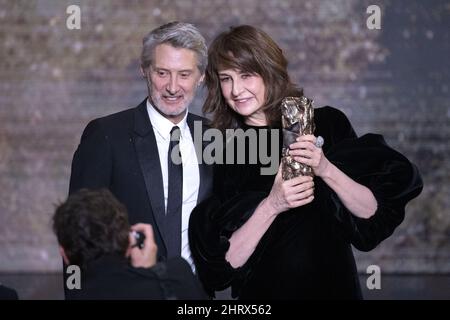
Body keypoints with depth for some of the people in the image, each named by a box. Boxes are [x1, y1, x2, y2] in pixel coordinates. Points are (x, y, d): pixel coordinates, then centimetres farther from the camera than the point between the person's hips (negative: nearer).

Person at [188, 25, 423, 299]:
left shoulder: (327, 124, -7)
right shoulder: (224, 157, -5)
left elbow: (373, 214, -9)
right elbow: (225, 263, -11)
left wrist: (327, 171, -24)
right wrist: (271, 206, -24)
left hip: (333, 286, 0)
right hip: (261, 292, 0)